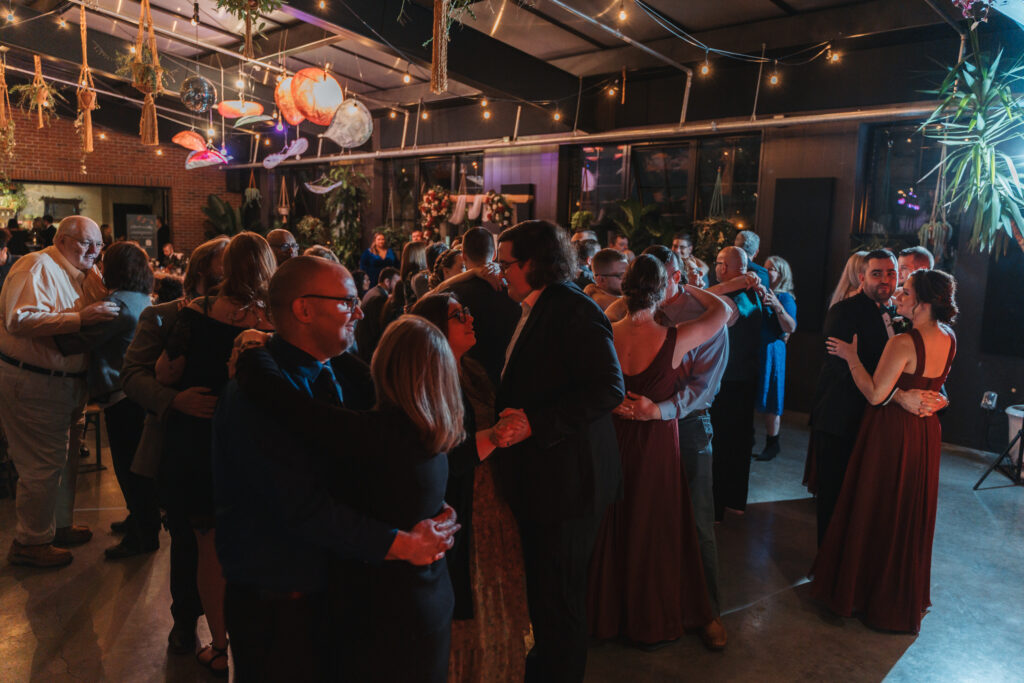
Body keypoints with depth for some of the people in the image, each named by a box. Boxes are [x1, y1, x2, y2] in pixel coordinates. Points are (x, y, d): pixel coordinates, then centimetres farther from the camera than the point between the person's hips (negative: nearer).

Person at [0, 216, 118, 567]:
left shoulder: (87, 274, 12)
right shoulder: (37, 268, -16)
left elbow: (100, 318, 19)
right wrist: (80, 318, -32)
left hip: (67, 380, 10)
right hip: (33, 383, -9)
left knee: (65, 457, 19)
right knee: (43, 464, -2)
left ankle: (59, 525, 35)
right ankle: (29, 542, 14)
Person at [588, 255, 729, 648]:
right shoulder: (674, 340, -21)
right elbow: (723, 310, -4)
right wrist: (686, 289, 7)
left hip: (613, 439, 3)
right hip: (655, 442, -3)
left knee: (611, 527, 19)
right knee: (653, 530, 15)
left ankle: (606, 615, 38)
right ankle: (652, 623, 34)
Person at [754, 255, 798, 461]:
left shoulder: (785, 298, -2)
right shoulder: (757, 293, 13)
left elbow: (791, 328, -15)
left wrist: (777, 306, -26)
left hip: (770, 351, -5)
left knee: (769, 400, 0)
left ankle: (772, 443, 11)